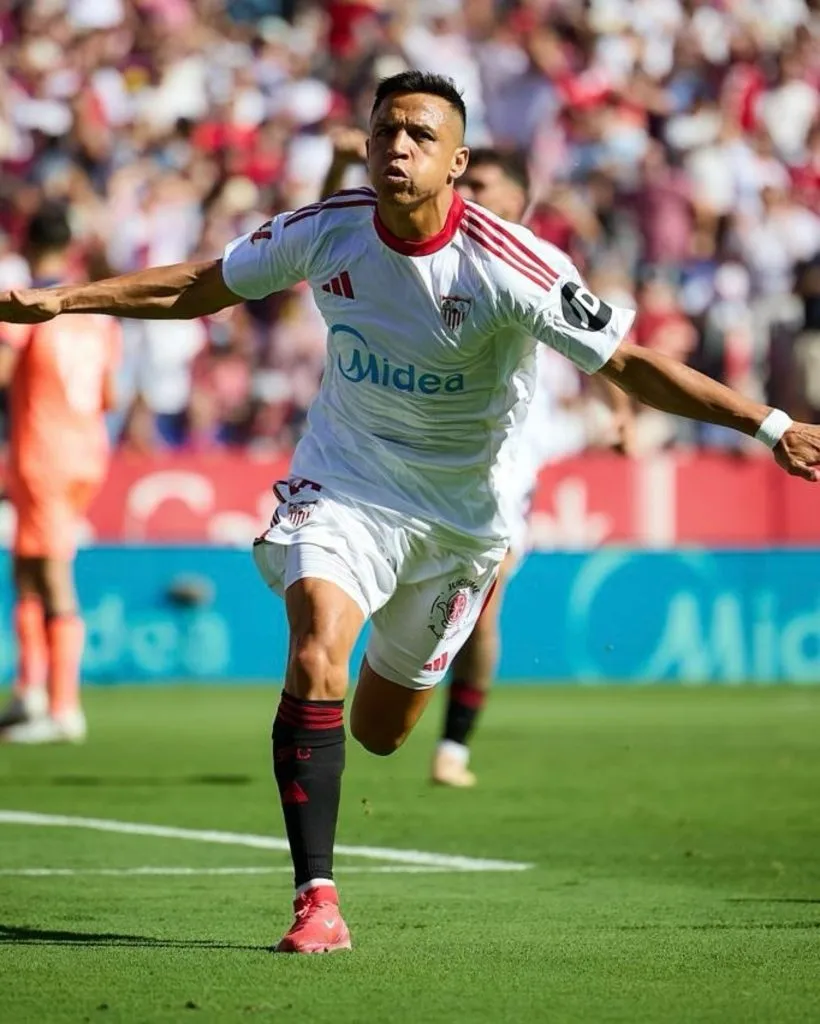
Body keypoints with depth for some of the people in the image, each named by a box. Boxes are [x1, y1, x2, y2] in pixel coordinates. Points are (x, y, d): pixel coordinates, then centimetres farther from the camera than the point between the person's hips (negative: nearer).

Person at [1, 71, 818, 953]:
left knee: (379, 731, 9)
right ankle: (316, 899, -20)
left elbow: (631, 365, -22)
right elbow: (199, 286, 3)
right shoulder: (326, 231, -13)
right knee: (315, 658, -25)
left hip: (459, 508, -1)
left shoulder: (510, 266, -24)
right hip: (342, 480, 1)